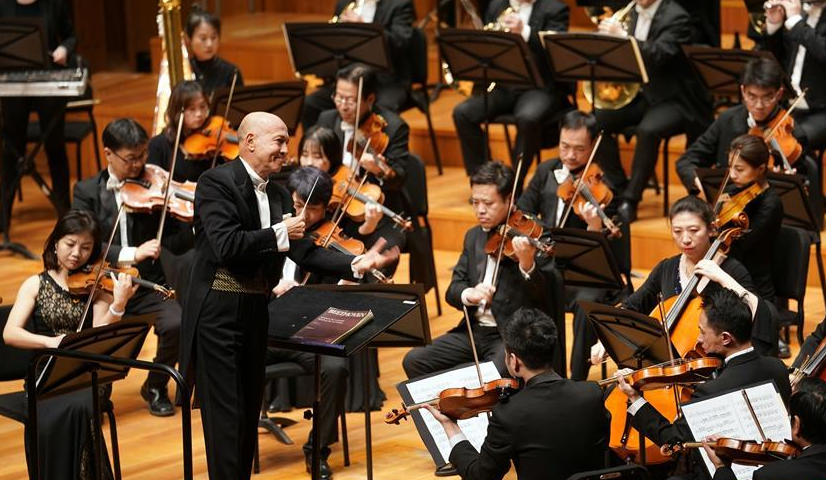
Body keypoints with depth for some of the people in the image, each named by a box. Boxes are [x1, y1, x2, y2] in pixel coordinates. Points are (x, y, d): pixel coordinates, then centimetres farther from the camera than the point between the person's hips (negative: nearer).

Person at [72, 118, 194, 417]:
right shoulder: (87, 192, 4)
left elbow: (180, 243, 0)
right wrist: (130, 254, -22)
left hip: (147, 286, 1)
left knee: (176, 324, -27)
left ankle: (156, 387, 2)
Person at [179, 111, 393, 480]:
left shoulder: (278, 195, 13)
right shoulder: (217, 182, -11)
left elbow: (302, 251, 7)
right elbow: (226, 245, -23)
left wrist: (354, 264, -5)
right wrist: (279, 233, -15)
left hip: (256, 315, 8)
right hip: (218, 315, -8)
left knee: (249, 414, 12)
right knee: (226, 417, -7)